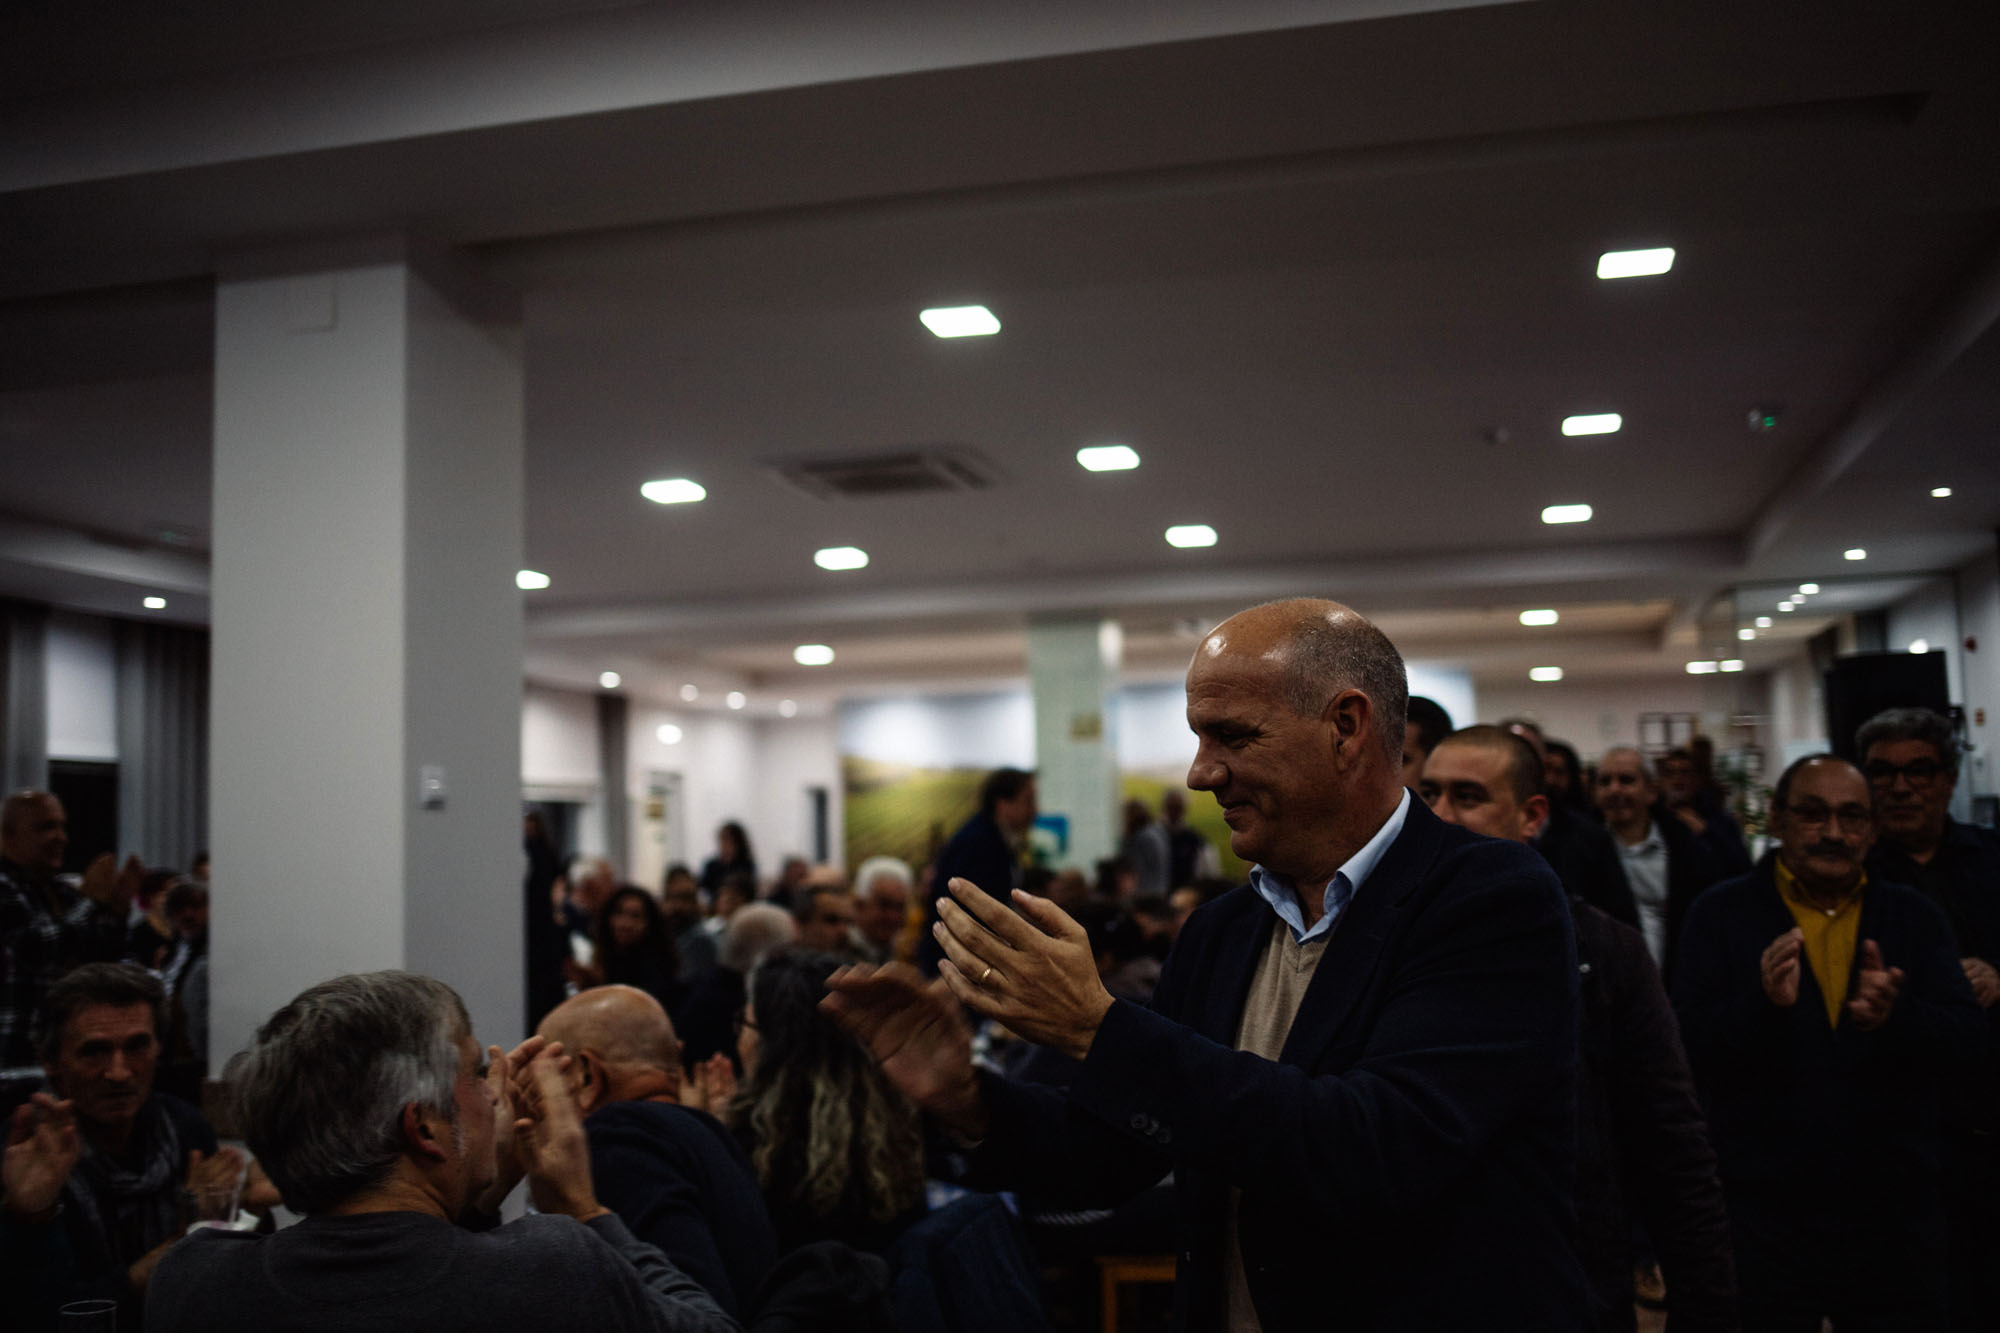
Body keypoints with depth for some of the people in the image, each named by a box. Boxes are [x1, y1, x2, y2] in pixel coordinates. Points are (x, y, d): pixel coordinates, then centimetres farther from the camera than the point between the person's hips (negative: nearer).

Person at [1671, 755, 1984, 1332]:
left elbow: (1967, 1042, -4)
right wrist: (1762, 1004, -29)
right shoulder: (1721, 913, -3)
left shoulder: (1915, 917, 6)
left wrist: (1894, 1017, -24)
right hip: (1761, 1214, -2)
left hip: (1895, 1215, 3)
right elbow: (1688, 1047, -10)